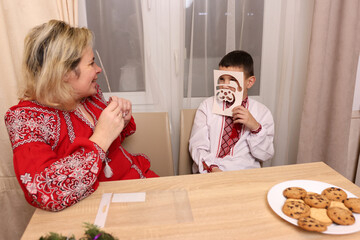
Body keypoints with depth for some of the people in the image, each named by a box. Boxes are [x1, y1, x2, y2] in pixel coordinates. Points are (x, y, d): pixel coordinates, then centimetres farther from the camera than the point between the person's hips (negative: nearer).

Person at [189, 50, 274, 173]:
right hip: (209, 173, 0)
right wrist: (211, 167, -17)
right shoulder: (207, 106, 7)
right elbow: (197, 146, 1)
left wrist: (255, 127, -11)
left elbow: (265, 155, 4)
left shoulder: (262, 112, 7)